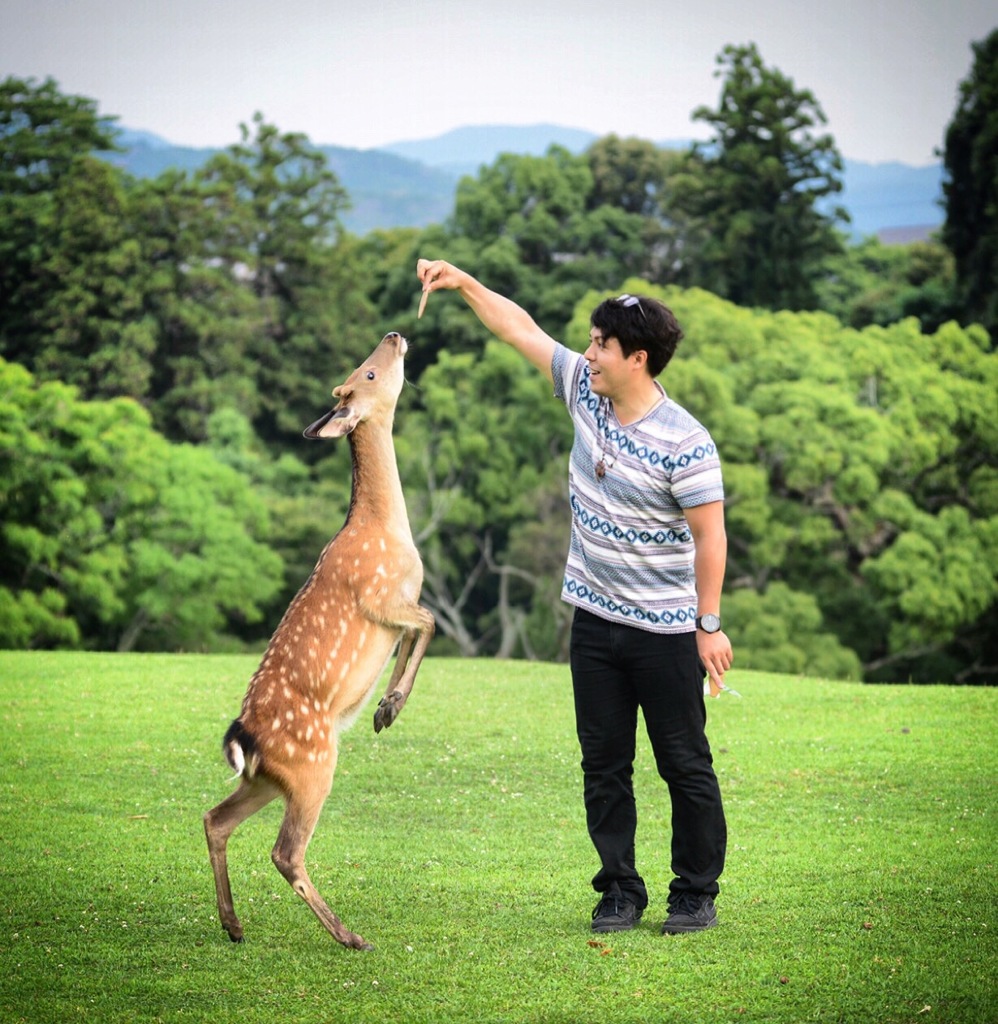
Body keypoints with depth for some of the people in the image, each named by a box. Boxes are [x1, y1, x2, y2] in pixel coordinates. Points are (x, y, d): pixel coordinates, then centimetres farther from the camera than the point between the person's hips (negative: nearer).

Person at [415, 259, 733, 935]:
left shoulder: (685, 443, -19)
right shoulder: (586, 390, 0)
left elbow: (710, 536, -16)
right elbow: (521, 329, 9)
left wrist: (710, 625, -15)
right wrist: (463, 283, 3)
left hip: (665, 630, -6)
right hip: (595, 621, 7)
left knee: (686, 766, 2)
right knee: (604, 765, 9)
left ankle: (697, 894, 12)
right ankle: (621, 891, 17)